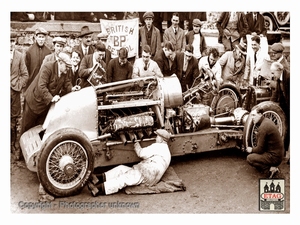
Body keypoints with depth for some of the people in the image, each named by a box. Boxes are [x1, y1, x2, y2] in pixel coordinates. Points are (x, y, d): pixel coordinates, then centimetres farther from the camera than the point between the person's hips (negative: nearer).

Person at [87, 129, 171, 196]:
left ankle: (99, 189, -36)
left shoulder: (158, 146, -6)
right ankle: (99, 179, -15)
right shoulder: (164, 148, 26)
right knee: (122, 168, -2)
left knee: (125, 178, -26)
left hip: (148, 175, -10)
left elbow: (141, 153, -12)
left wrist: (137, 146, 8)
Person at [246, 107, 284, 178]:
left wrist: (252, 150, 0)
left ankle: (270, 169, -10)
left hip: (274, 156, -10)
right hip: (278, 152, 10)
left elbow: (260, 149, -18)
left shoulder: (263, 127, -23)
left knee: (249, 158, -9)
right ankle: (272, 166, 13)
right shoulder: (267, 121, 6)